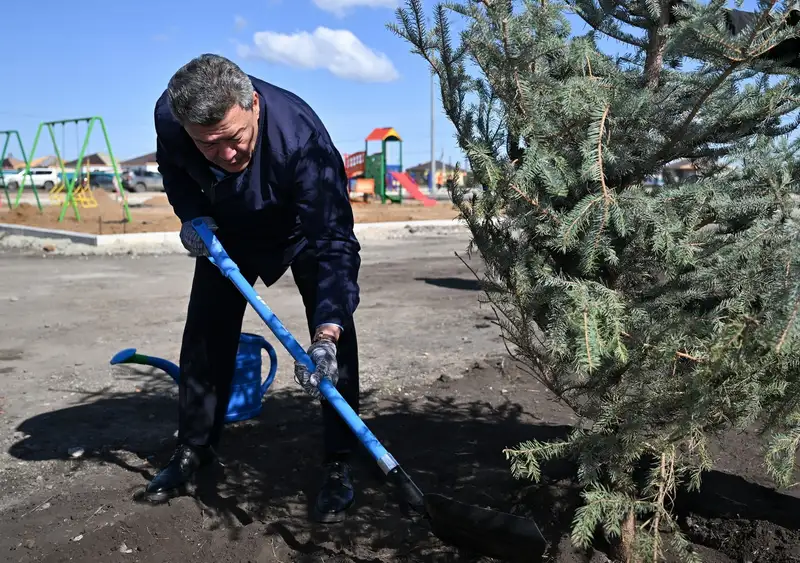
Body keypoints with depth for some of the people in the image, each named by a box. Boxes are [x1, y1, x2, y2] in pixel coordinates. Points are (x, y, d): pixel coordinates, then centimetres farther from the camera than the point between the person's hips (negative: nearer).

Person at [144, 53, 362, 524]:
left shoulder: (301, 135, -43)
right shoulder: (168, 117, -29)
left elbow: (333, 241, -44)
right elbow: (173, 169, -3)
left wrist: (327, 333, -55)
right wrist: (191, 214, -22)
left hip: (306, 226, -3)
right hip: (228, 226, 4)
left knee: (335, 337, -15)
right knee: (206, 332, 4)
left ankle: (338, 467, -3)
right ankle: (194, 449, 23)